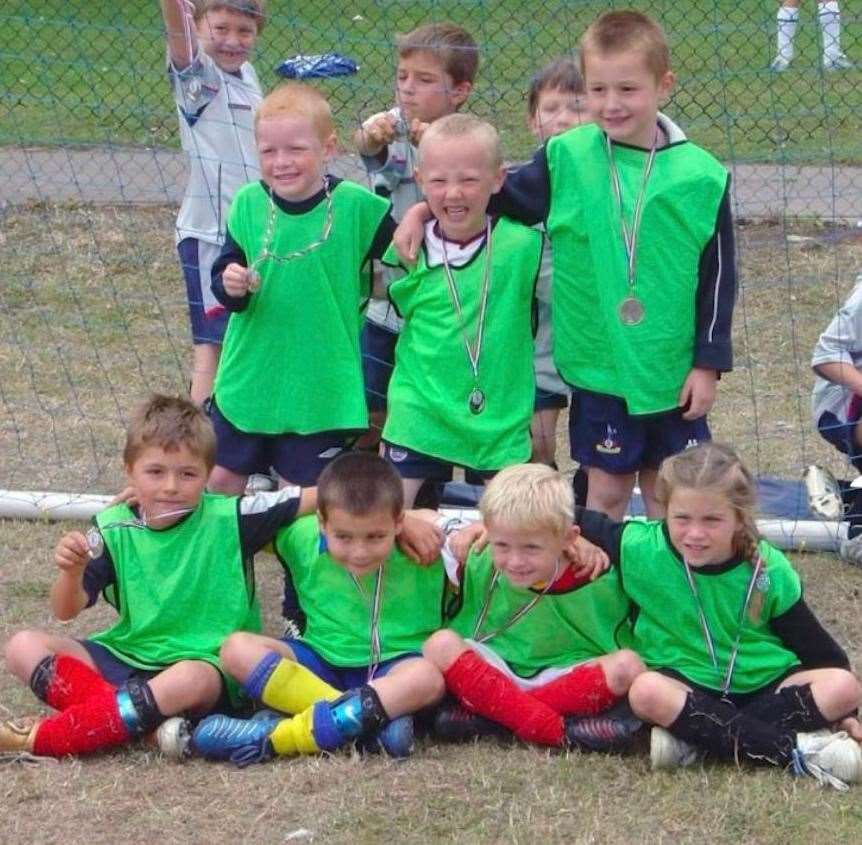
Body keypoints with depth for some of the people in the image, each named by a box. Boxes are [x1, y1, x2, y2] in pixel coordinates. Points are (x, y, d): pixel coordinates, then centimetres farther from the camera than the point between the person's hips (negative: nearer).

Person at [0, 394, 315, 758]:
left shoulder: (228, 519, -5)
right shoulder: (114, 529, 0)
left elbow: (312, 497, -4)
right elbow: (66, 612, -4)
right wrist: (72, 571, -23)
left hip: (201, 662, -4)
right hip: (123, 657, 4)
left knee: (192, 679, -39)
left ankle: (40, 739, -32)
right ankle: (128, 716, -30)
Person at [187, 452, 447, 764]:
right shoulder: (303, 538, -8)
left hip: (391, 670, -3)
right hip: (322, 662, 3)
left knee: (427, 678, -37)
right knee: (238, 649, -21)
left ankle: (273, 738, -40)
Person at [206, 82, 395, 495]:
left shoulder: (357, 206, -12)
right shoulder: (248, 204, -4)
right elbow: (223, 275, -2)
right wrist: (230, 286, -21)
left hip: (320, 383, -3)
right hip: (247, 379, 3)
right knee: (222, 481, 14)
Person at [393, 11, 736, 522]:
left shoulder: (700, 177, -7)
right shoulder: (567, 159, -6)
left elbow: (718, 276, -1)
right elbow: (504, 196, 8)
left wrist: (709, 363, -2)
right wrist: (425, 210, -2)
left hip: (674, 372, 0)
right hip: (598, 366, 0)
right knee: (606, 488, 10)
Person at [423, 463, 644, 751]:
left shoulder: (598, 583, -11)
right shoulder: (481, 567, -8)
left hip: (565, 680, -1)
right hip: (493, 675, 1)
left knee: (628, 666, -27)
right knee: (441, 645, -26)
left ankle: (488, 716, -29)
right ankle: (559, 731, -35)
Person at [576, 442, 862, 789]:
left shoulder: (770, 571, -8)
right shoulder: (642, 550, -11)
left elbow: (815, 648, 1)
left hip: (764, 686, 1)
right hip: (686, 686, -1)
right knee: (647, 692, -35)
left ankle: (695, 738, -28)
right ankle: (794, 749, -33)